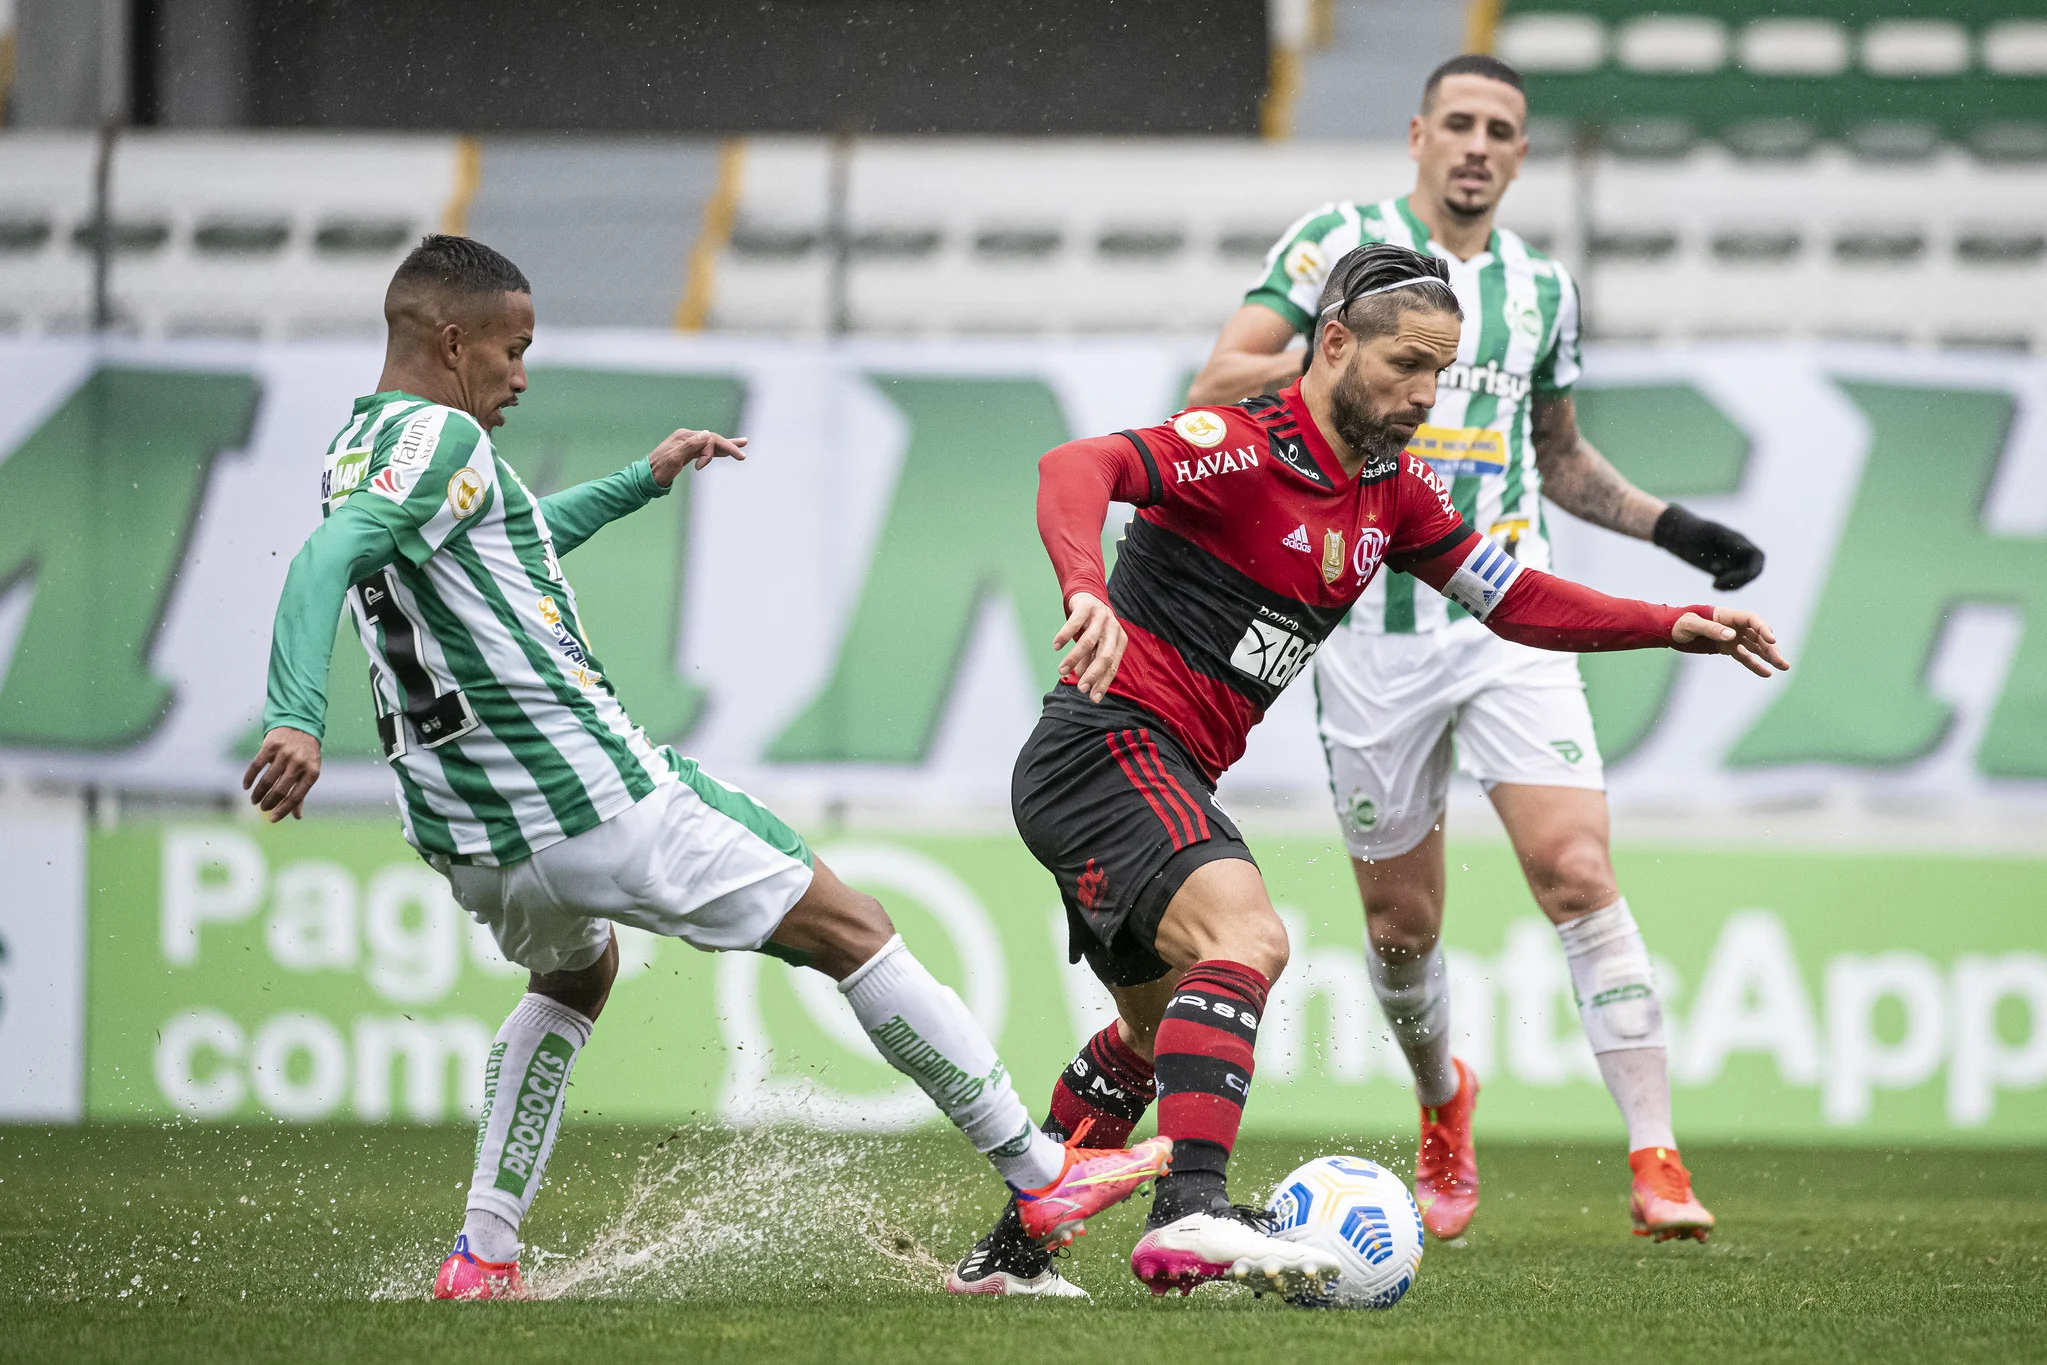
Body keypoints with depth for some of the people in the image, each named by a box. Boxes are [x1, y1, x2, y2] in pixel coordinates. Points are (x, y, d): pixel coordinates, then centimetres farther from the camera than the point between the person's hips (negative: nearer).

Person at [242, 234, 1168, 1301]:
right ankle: (1040, 1178, 8)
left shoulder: (356, 451, 15)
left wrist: (642, 481, 37)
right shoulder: (438, 437, -14)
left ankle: (480, 1260, 24)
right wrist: (298, 720, -43)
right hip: (589, 797, -9)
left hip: (466, 837, 9)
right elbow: (327, 560, -31)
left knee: (572, 977, 37)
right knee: (851, 931, 4)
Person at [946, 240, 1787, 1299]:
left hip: (1167, 778, 10)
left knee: (1160, 1031, 25)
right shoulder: (1244, 449, -17)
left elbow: (1514, 599, 17)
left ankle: (1008, 1252, 38)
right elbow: (1077, 468, -31)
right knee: (1247, 940, -31)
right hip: (1108, 744, -10)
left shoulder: (1392, 494, 10)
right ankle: (1190, 1213, -43)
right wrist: (1088, 594, -50)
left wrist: (1675, 627, 6)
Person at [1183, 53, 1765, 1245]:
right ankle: (1444, 1102, 38)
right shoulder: (1341, 244, 1)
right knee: (1402, 922, 6)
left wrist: (1672, 528, 13)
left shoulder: (1541, 287, 13)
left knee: (1578, 870, -16)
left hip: (1512, 620, 1)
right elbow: (1217, 387, -6)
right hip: (1374, 631, -1)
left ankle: (1657, 1162, -18)